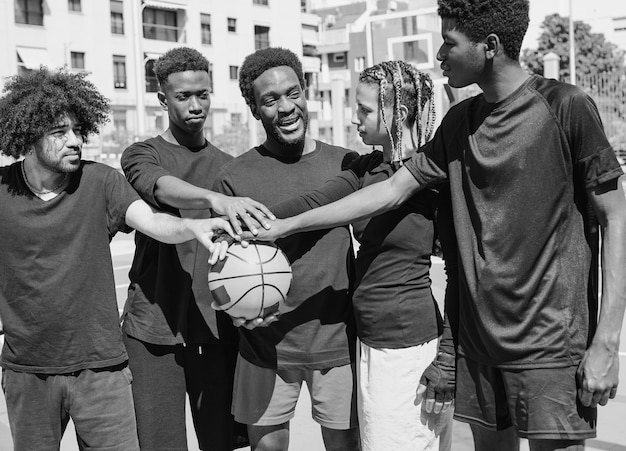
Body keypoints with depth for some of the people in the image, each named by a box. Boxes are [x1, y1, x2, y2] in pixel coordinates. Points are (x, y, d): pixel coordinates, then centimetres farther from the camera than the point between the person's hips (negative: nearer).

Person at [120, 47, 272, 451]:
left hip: (217, 327, 3)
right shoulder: (141, 155, 2)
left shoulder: (227, 166, 12)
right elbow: (161, 187, -22)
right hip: (153, 329, -2)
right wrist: (214, 198, -41)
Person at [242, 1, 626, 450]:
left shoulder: (566, 107, -9)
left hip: (551, 344, -5)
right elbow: (392, 190, 11)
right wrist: (285, 225, 8)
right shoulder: (460, 121, 8)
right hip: (479, 338, 5)